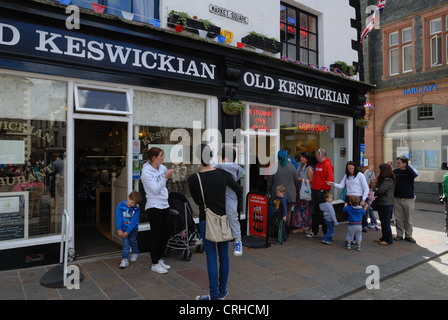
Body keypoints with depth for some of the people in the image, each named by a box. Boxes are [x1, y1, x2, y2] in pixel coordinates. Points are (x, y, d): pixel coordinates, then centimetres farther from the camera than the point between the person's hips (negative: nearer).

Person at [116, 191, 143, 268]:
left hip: (133, 228, 0)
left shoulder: (136, 209, -19)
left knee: (133, 240, 15)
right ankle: (125, 259, -2)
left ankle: (135, 253, 40)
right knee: (126, 243, -6)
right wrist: (119, 229, -15)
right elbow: (118, 218, -13)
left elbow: (133, 222, -18)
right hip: (124, 228, 0)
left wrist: (127, 232, -20)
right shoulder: (120, 206, -17)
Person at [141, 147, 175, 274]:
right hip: (154, 207, -8)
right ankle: (155, 264, 16)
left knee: (166, 233, 14)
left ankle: (160, 259, 31)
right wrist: (165, 177, -25)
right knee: (156, 235, 2)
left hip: (165, 205, 8)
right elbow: (155, 190, -20)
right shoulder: (146, 172, -14)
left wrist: (171, 172, 9)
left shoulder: (162, 167, 6)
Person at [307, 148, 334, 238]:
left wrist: (325, 190, -16)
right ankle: (314, 231, 23)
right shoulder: (318, 164, 15)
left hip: (322, 191, -9)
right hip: (314, 190, 9)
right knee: (314, 211, 12)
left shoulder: (327, 165, -13)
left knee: (322, 212, -1)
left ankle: (326, 232, 12)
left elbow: (329, 180, -18)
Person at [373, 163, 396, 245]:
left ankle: (389, 240, 9)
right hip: (382, 203, 10)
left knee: (386, 222, -1)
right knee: (383, 222, 17)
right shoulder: (384, 179, 14)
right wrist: (375, 188, -7)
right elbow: (378, 188, 15)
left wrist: (375, 192, -2)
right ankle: (384, 238, 27)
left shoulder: (388, 180, -19)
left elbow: (380, 191, -23)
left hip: (386, 204, -10)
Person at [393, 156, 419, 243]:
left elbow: (416, 174, -28)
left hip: (409, 199, -2)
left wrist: (409, 165, -20)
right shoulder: (395, 171, 1)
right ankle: (399, 235, 20)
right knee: (398, 218, 9)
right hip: (397, 199, 2)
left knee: (408, 219, 7)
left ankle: (408, 235, 20)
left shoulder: (410, 171, -5)